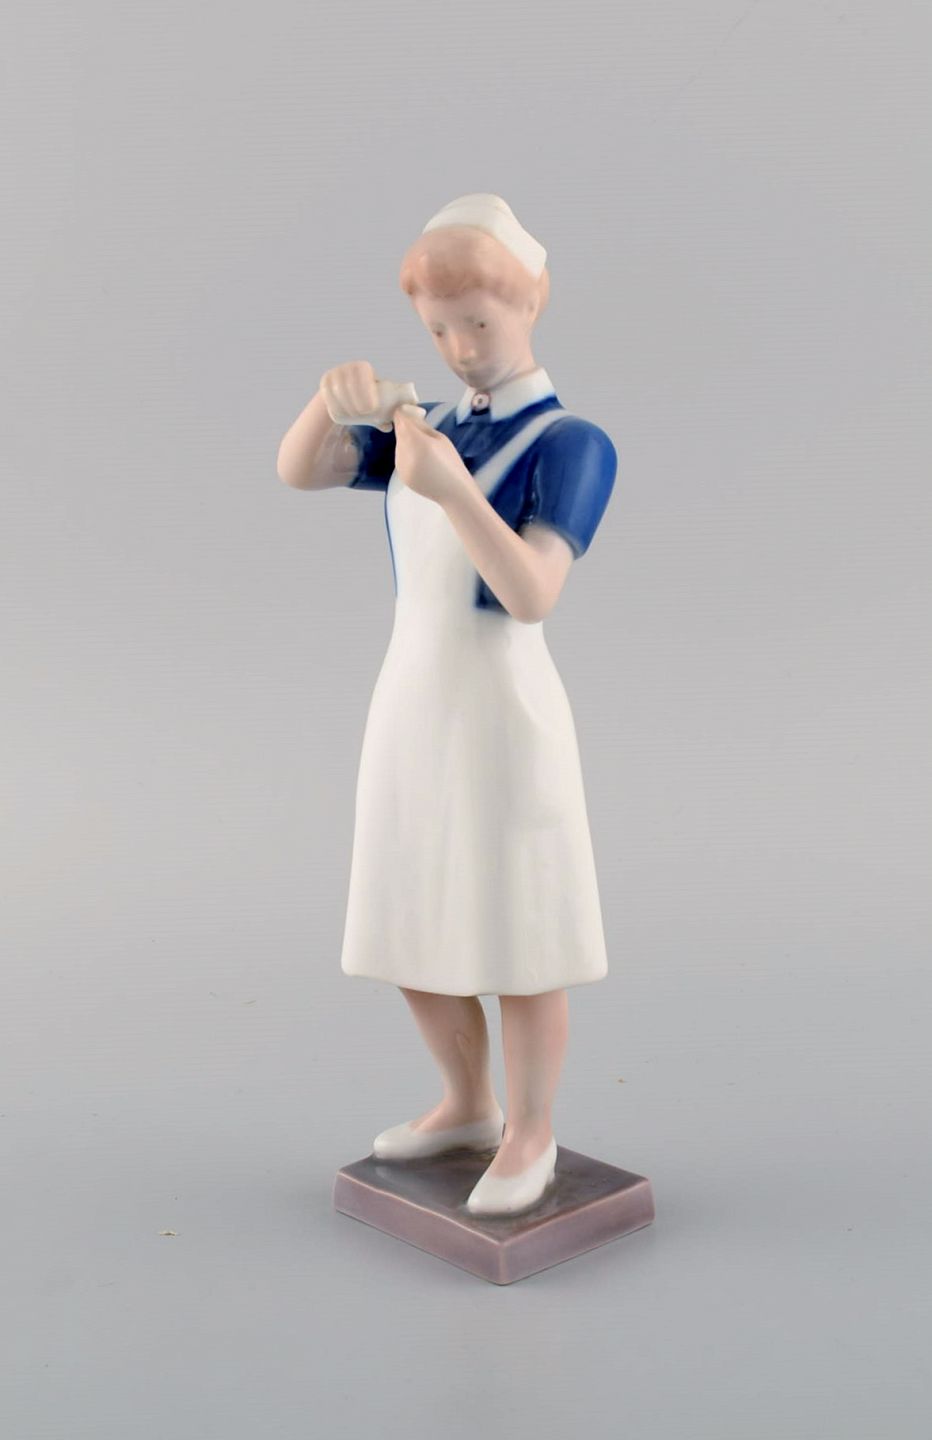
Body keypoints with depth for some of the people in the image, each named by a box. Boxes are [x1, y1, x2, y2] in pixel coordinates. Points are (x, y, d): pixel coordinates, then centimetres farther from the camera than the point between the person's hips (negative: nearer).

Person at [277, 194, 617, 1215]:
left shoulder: (571, 444, -9)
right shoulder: (431, 432, 12)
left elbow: (533, 596, -21)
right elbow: (296, 472, -1)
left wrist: (452, 490, -33)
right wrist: (333, 397, -21)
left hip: (503, 711, -7)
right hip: (409, 703, 7)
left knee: (517, 940, 4)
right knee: (413, 936, 15)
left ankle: (530, 1135, 22)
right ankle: (468, 1105, 34)